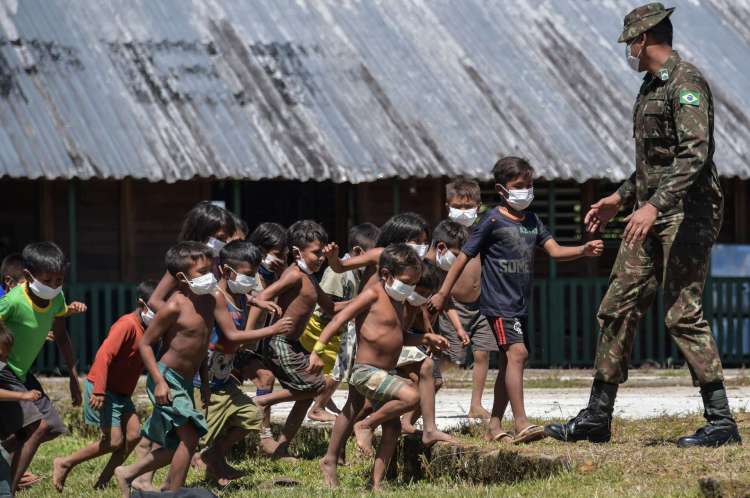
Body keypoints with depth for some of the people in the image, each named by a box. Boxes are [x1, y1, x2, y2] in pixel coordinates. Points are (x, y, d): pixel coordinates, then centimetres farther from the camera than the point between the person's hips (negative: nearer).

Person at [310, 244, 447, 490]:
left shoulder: (396, 302, 15)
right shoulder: (373, 294, -13)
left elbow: (400, 336, 30)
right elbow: (340, 319, -19)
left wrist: (426, 339, 13)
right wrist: (318, 350, -27)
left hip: (384, 374, 10)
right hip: (365, 371, -10)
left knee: (392, 426, 10)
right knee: (411, 396, -26)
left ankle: (377, 482, 17)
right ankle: (368, 425, -6)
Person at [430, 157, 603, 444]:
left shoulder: (531, 221, 12)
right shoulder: (493, 221, -7)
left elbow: (555, 251, 5)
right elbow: (465, 257, -4)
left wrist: (584, 250, -14)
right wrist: (443, 294, -3)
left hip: (519, 304, 8)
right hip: (498, 302, -8)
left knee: (509, 361, 10)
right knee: (517, 352, -20)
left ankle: (494, 426, 18)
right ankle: (520, 422, -26)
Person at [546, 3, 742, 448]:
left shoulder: (686, 82, -13)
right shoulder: (651, 87, 18)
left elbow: (695, 154, -25)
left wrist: (654, 205, -32)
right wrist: (619, 199, 26)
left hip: (687, 214, -10)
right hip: (651, 214, 10)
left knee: (684, 314, -12)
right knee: (618, 309, 8)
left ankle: (722, 422, -7)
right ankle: (597, 418, 14)